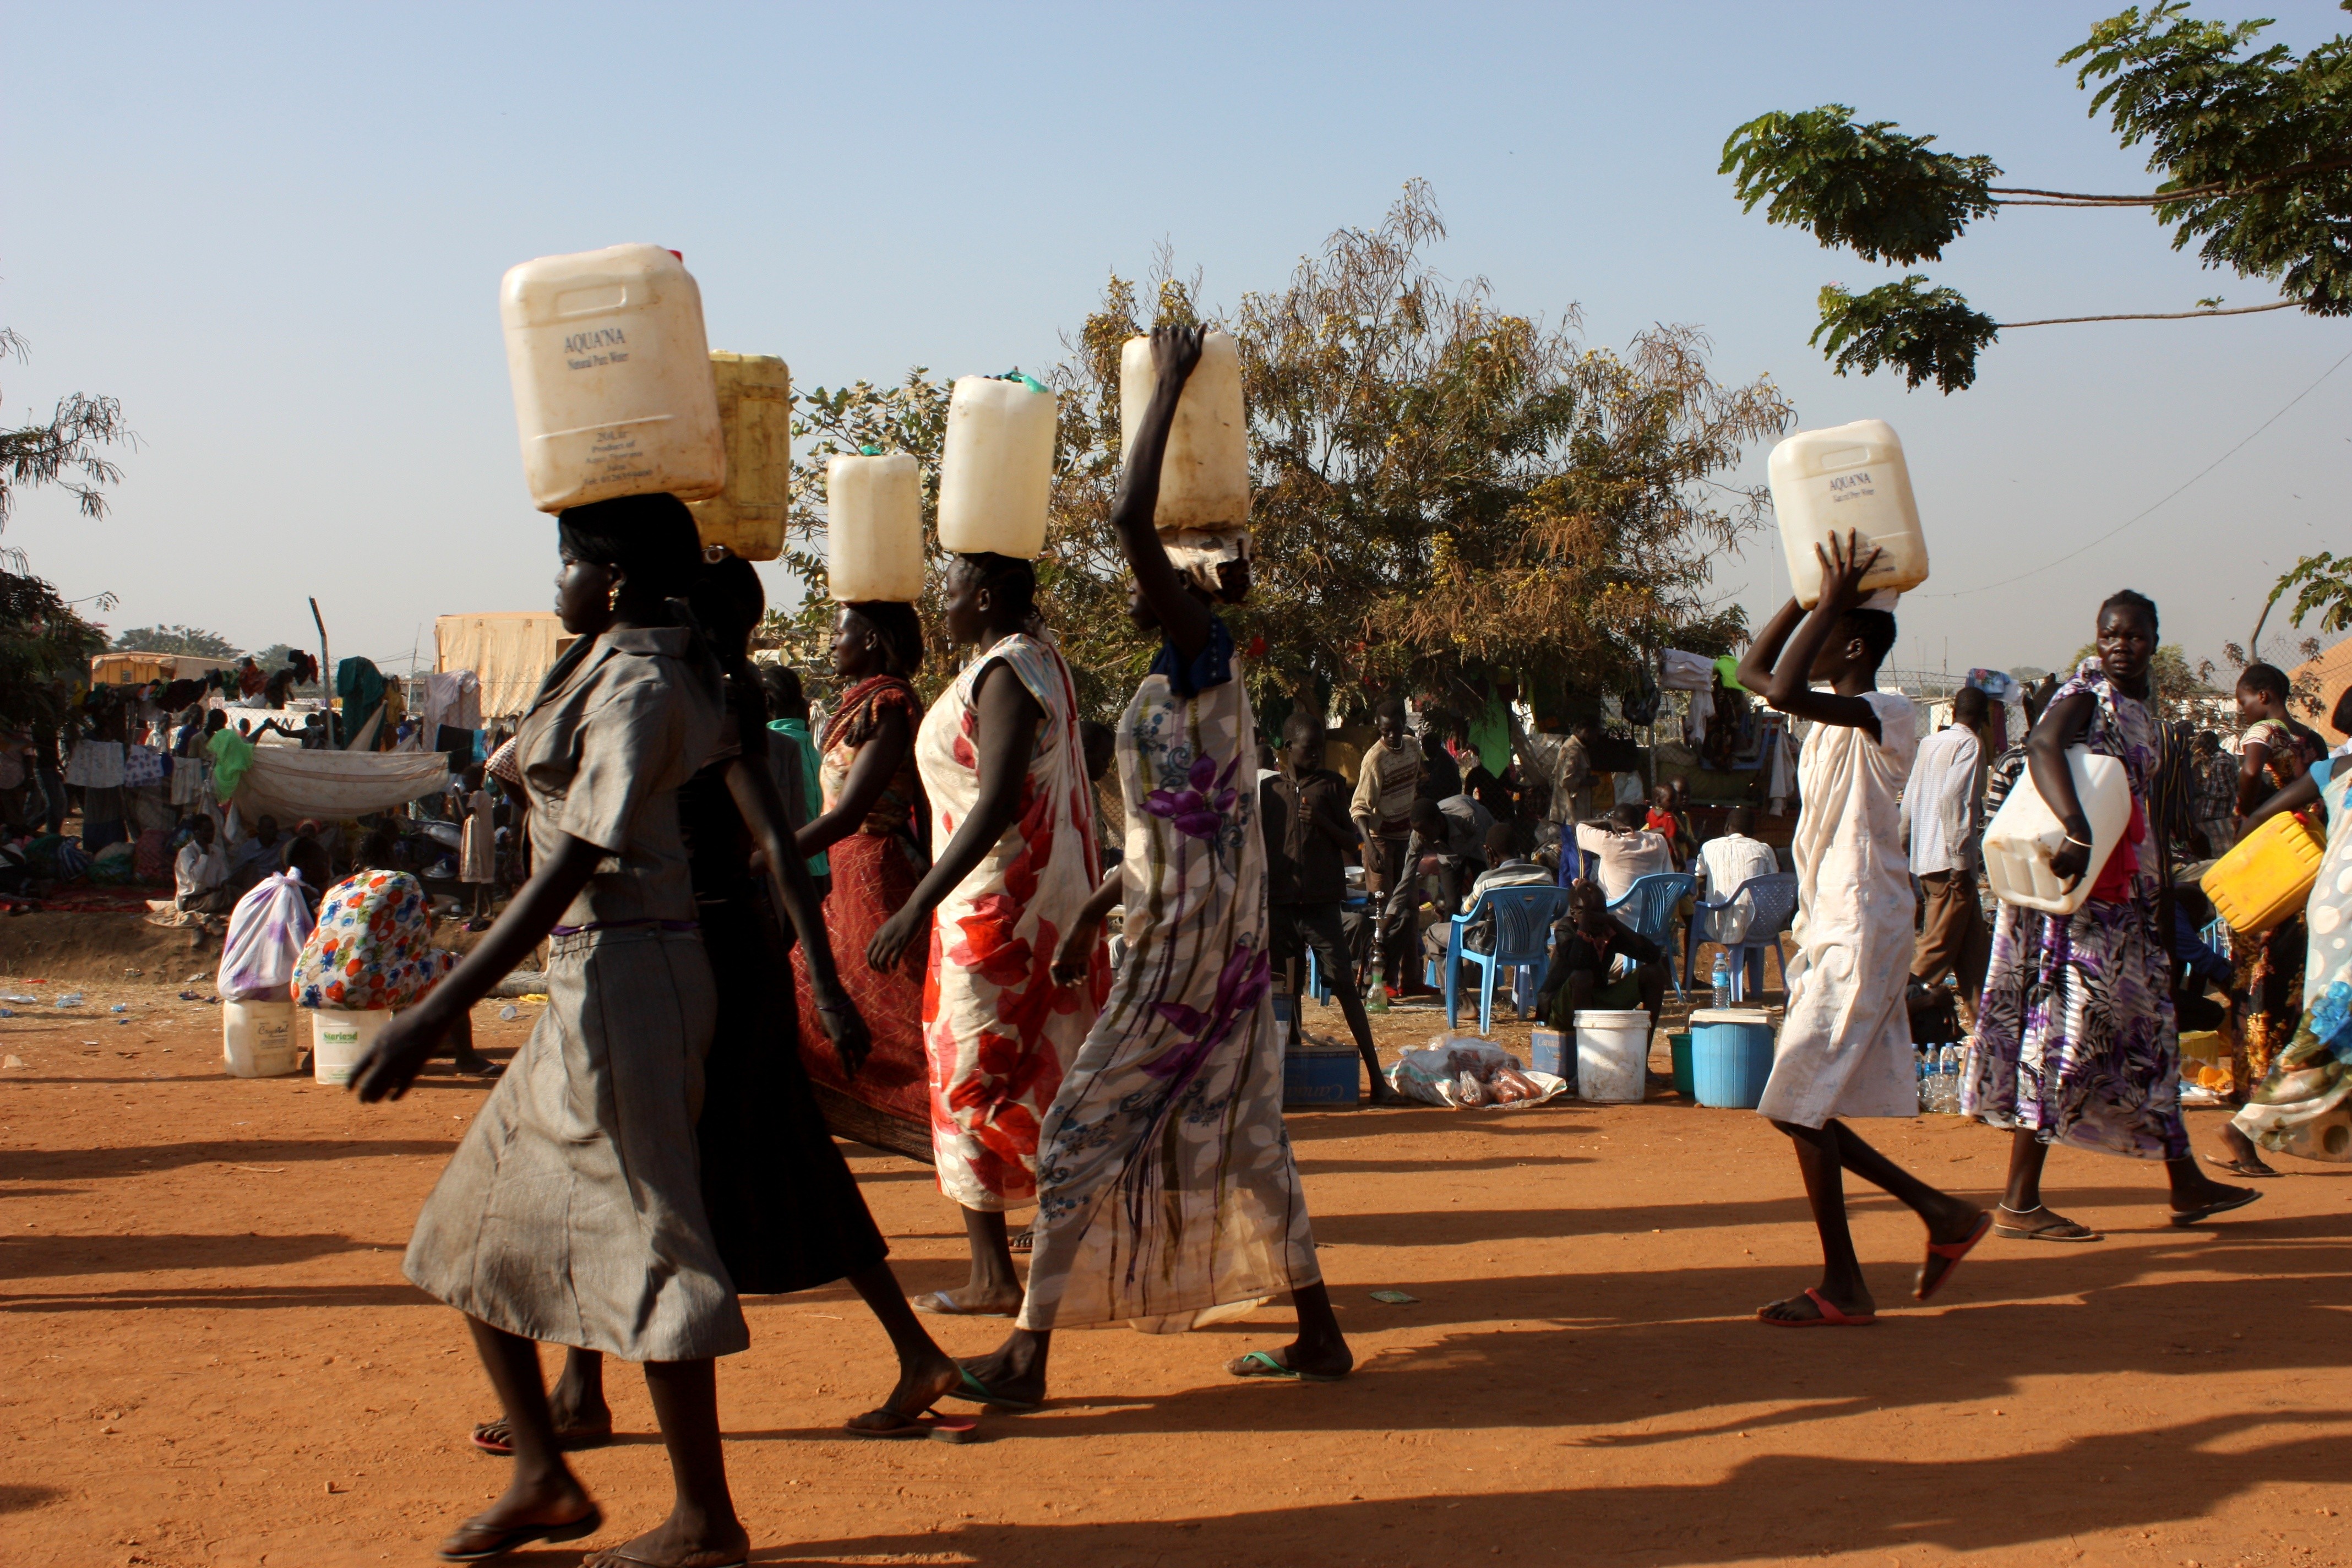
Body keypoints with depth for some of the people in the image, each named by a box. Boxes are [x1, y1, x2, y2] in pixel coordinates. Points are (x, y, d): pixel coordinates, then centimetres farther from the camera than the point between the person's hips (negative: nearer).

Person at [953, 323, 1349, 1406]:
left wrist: (1169, 387, -19)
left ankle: (1027, 1355, 4)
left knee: (1082, 1132, -3)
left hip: (1187, 947, -10)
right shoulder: (1193, 676, 14)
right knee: (1241, 1135, 16)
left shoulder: (1202, 654, -14)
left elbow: (1129, 518, -27)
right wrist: (1095, 911, 22)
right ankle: (1320, 1336, 23)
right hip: (1221, 938, 10)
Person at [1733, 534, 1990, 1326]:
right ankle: (1944, 1214, 19)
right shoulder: (1834, 717, 15)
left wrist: (1832, 602, -20)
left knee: (1800, 1104, -8)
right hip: (1831, 934, 10)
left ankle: (1842, 1287, 1)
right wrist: (1811, 595, 15)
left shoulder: (1888, 714, -13)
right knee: (1805, 1110, 9)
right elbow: (1754, 672, 24)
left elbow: (1783, 692, -29)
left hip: (1862, 937, -10)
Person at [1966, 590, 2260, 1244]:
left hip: (2123, 894, 10)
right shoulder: (2085, 695, -11)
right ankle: (2020, 1204, -6)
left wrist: (2158, 897, 19)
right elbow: (2042, 747, -32)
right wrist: (2076, 831, -46)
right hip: (2076, 894, -9)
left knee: (2149, 1030, 14)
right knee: (2064, 1027, -10)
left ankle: (2186, 1184, 25)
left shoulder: (2140, 710, 17)